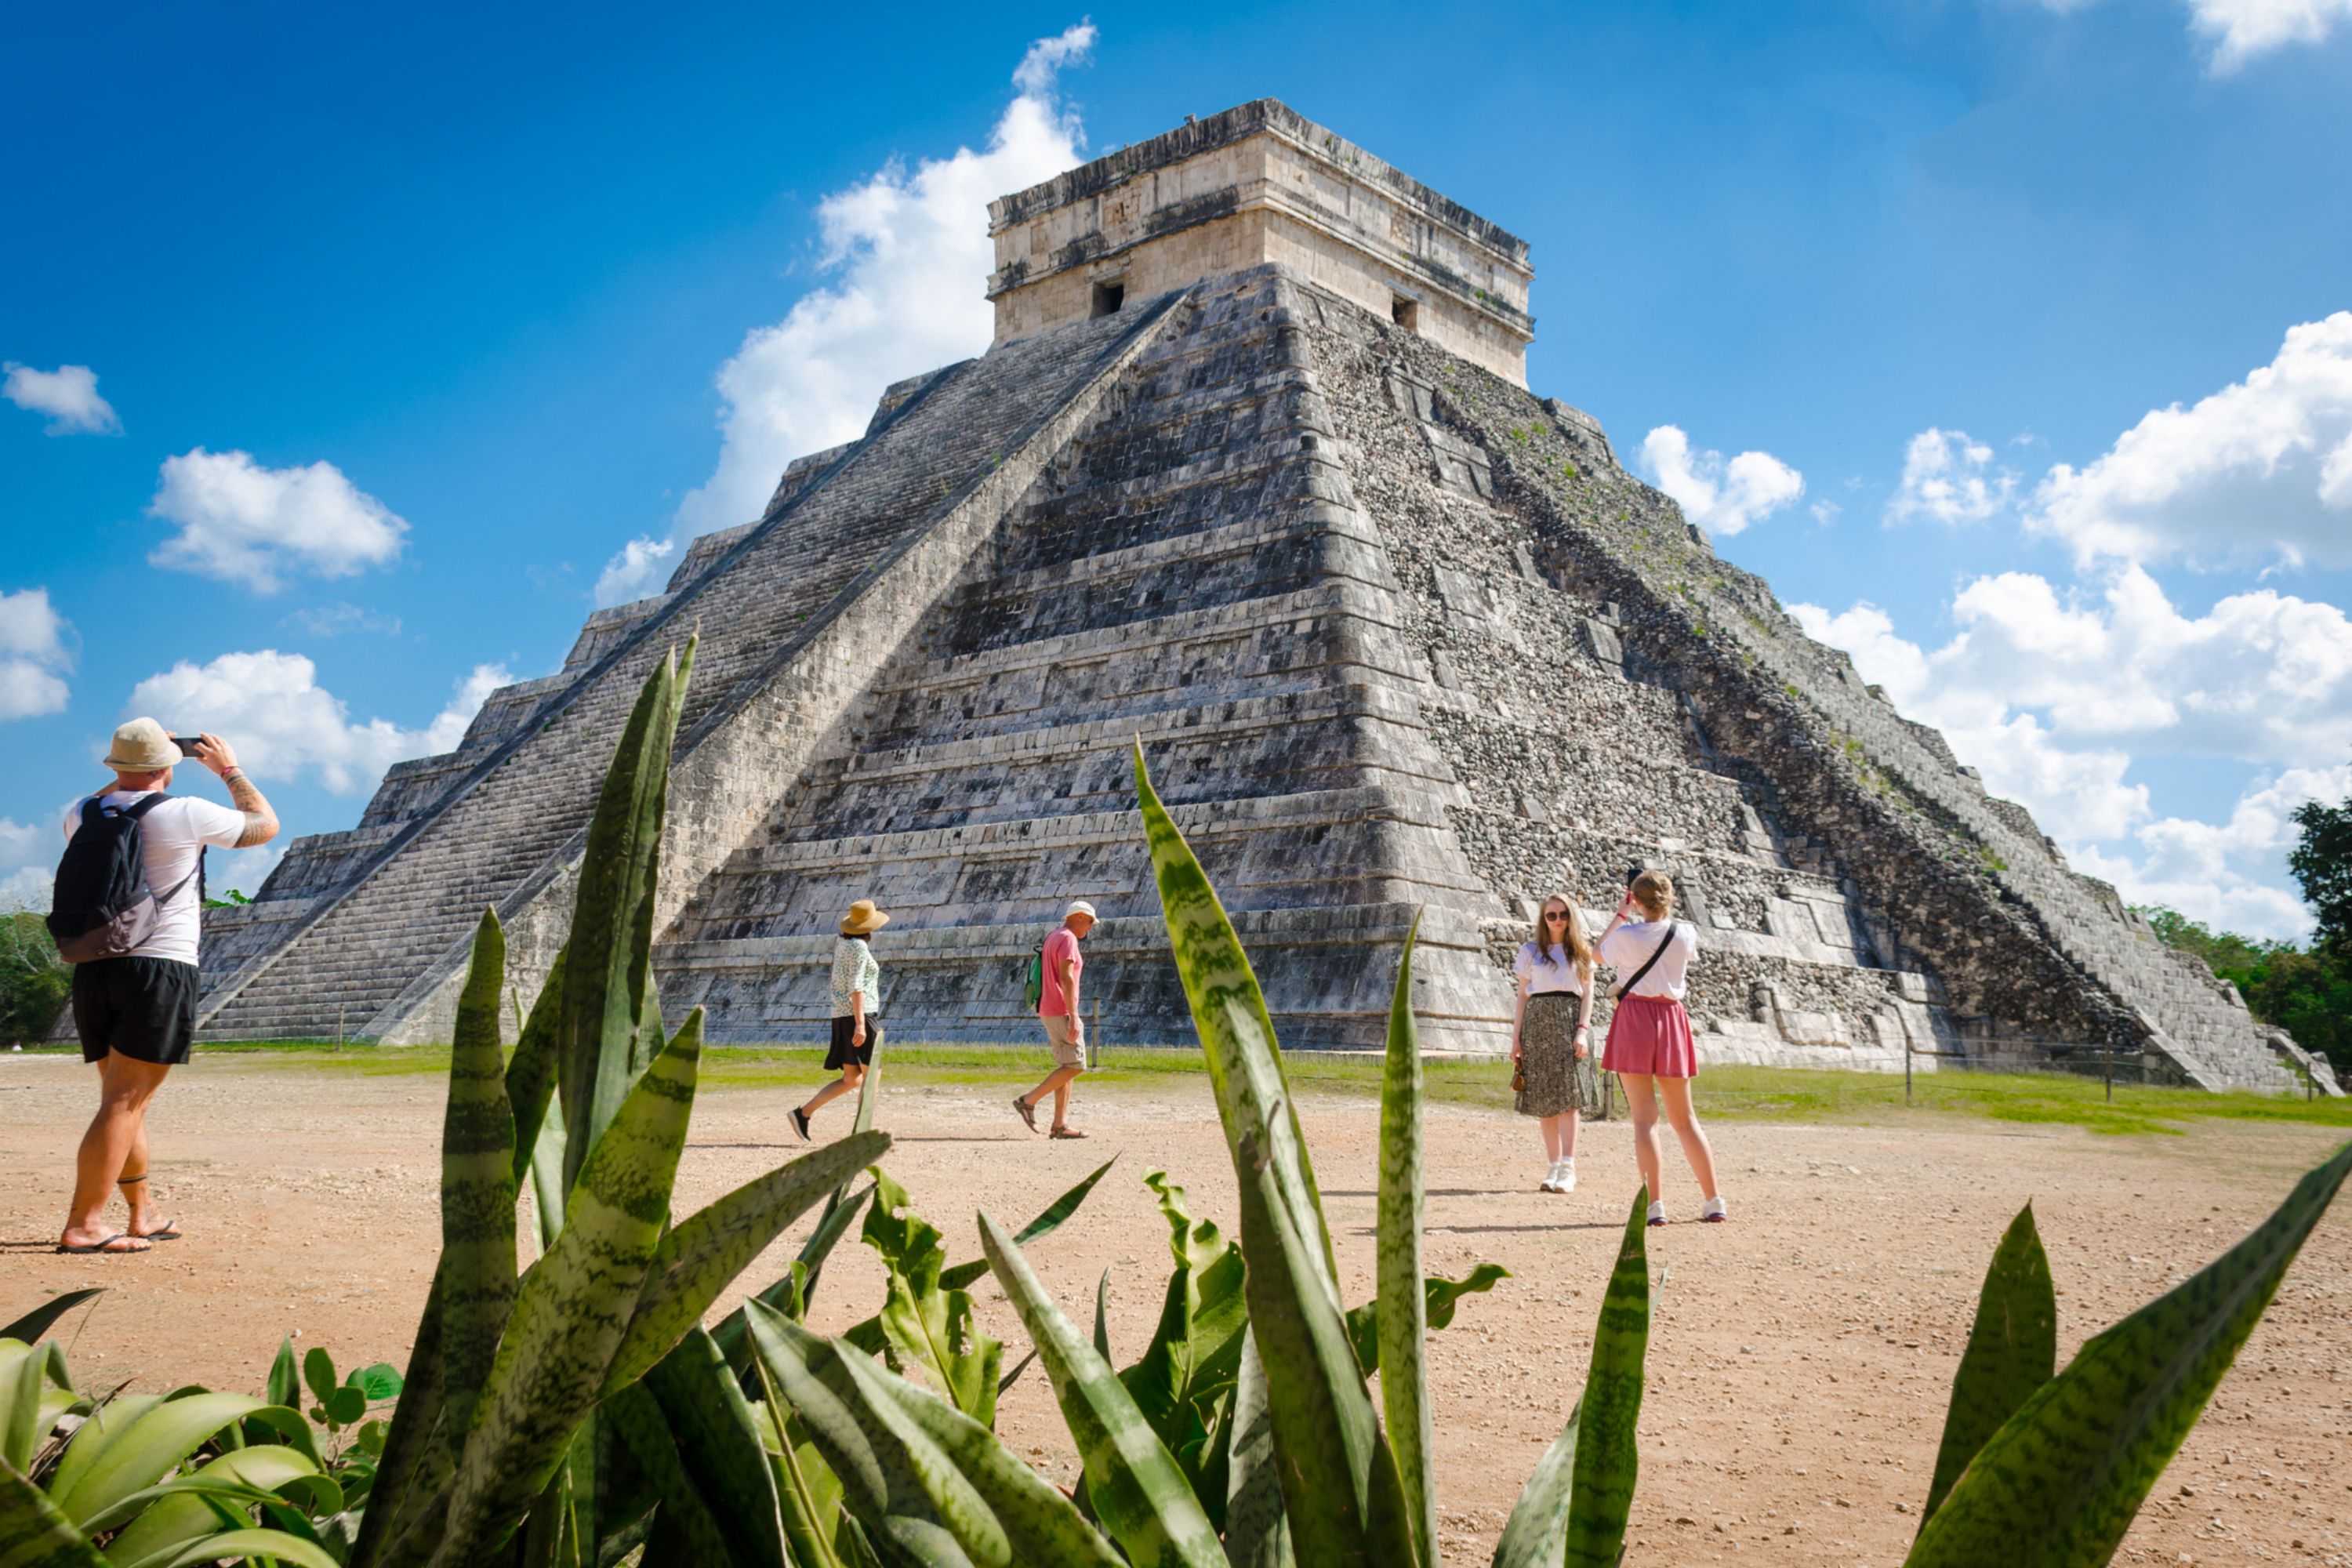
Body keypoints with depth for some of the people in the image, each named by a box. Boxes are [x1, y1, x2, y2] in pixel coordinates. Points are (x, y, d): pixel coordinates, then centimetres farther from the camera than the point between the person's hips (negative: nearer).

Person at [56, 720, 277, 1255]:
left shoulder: (82, 815, 7)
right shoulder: (185, 815, -8)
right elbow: (266, 825, 8)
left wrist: (131, 774, 34)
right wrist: (230, 769, 18)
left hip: (93, 970, 7)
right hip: (160, 970, -6)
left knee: (124, 1101, 16)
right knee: (124, 1102, -7)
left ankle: (144, 1216, 27)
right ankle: (82, 1226, -12)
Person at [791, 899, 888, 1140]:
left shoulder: (840, 942, 15)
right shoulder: (859, 947, -12)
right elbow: (856, 987, -20)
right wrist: (860, 1024, -24)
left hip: (843, 1017, 9)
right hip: (859, 1015, -9)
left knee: (850, 1080, 10)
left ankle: (803, 1113, 2)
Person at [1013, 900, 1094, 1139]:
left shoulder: (1053, 938, 19)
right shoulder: (1068, 939, -12)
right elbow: (1066, 979, -21)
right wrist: (1074, 1017, -25)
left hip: (1049, 1012, 10)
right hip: (1061, 1012, -10)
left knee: (1068, 1066, 10)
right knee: (1075, 1065, -8)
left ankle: (1061, 1124, 6)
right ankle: (1029, 1100, -9)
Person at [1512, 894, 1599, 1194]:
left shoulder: (1582, 952, 11)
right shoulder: (1530, 951, 12)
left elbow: (1587, 994, 5)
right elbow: (1522, 997, 10)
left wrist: (1582, 1031, -9)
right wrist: (1516, 1038, 3)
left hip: (1570, 1023, -1)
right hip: (1538, 1023, 2)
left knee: (1568, 1097, -11)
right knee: (1544, 1101, 1)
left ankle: (1568, 1169, -15)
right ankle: (1553, 1167, 7)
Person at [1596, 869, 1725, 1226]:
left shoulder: (1625, 936, -10)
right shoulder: (1686, 933, -2)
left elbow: (1600, 954, 12)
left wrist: (1620, 914, 18)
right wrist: (1664, 912, 22)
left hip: (1635, 1020, -3)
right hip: (1672, 1019, 4)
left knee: (1644, 1117, -2)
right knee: (1684, 1118, 14)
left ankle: (1654, 1204, -7)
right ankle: (1713, 1200, 16)